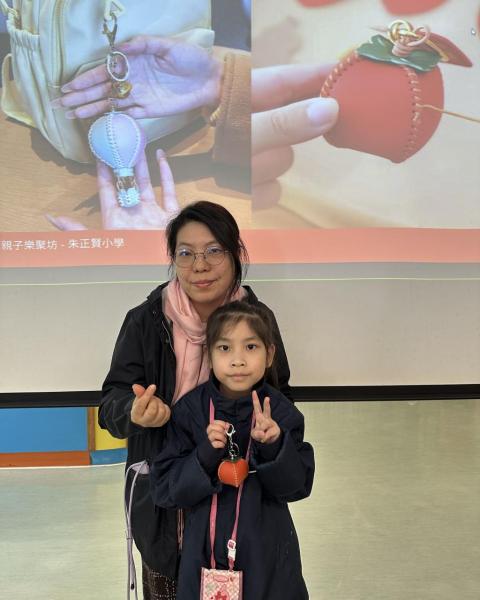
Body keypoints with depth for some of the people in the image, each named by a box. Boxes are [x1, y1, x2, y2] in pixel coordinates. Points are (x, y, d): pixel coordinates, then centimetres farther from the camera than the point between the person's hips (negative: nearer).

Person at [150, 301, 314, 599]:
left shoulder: (280, 411, -10)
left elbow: (298, 486, -9)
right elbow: (165, 489, -10)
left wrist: (274, 446, -26)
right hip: (205, 552, 0)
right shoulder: (190, 410, -11)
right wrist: (206, 456, -26)